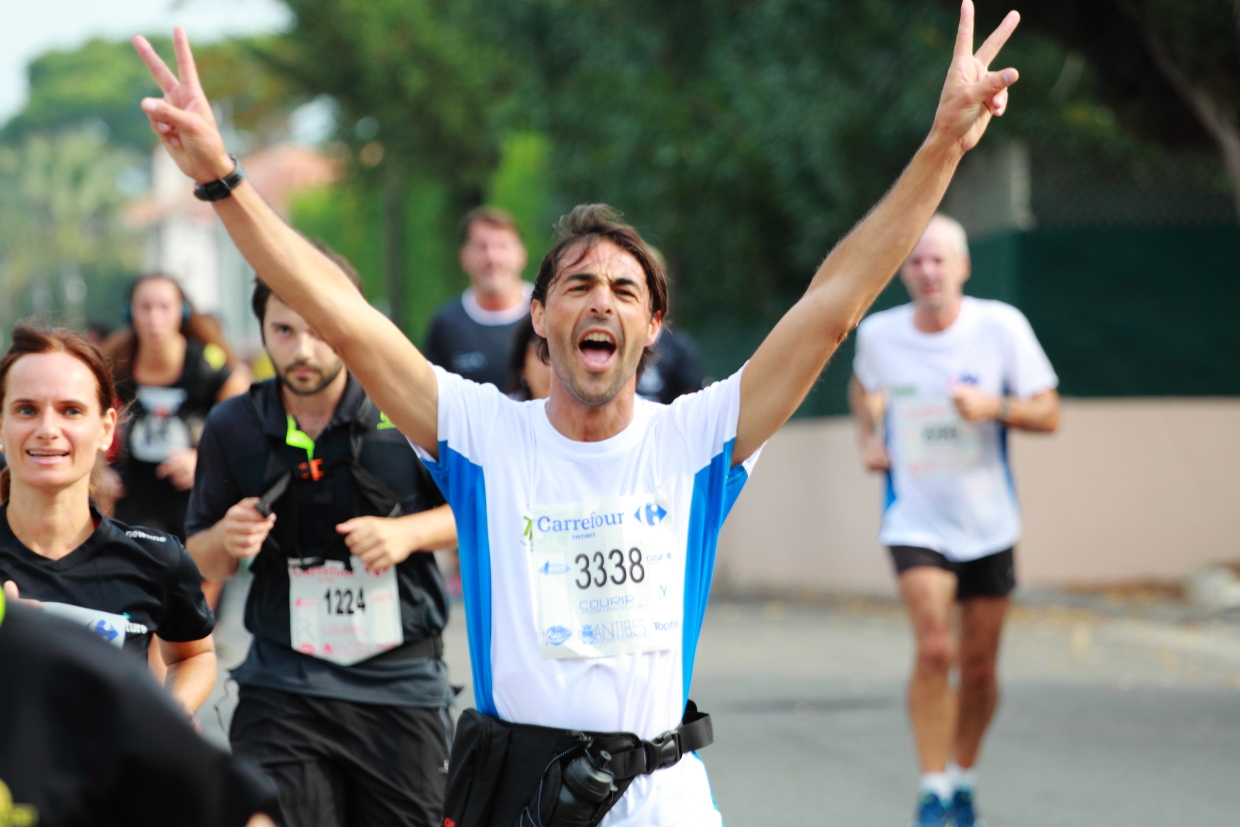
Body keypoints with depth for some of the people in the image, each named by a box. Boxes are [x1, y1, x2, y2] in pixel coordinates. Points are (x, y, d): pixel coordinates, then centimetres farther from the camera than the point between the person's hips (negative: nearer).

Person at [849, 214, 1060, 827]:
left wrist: (993, 406, -23)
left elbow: (1048, 413, -5)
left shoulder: (1001, 326, -9)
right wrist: (870, 439, 3)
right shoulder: (878, 334, -4)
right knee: (934, 649, -19)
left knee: (979, 665, 8)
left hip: (988, 523, 1)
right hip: (915, 520, -1)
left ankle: (963, 778, 31)